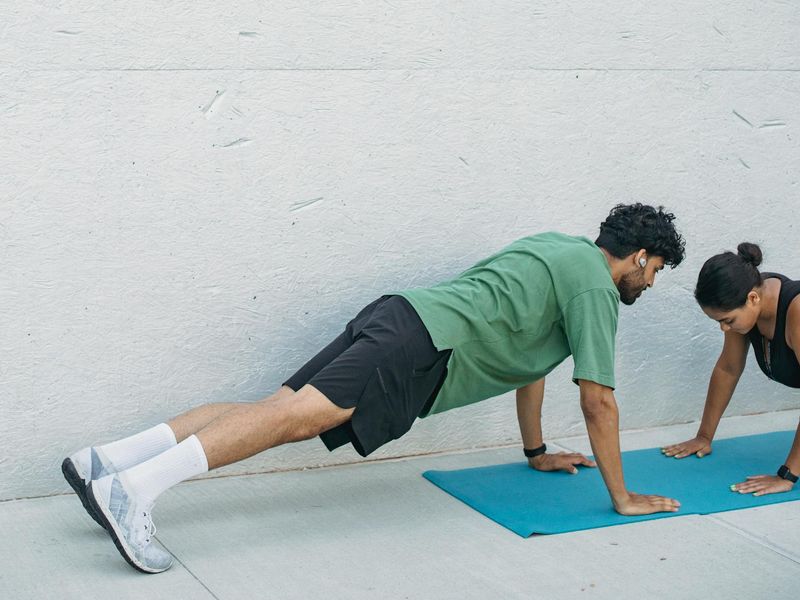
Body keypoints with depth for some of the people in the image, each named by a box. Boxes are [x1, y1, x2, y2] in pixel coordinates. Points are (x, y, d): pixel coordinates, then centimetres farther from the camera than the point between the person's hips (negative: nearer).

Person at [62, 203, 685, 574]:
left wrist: (537, 452, 45)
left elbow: (529, 358, 40)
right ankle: (133, 489, -39)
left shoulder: (559, 247, 32)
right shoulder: (596, 287, 3)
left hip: (397, 317, 9)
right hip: (423, 347, -9)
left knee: (281, 408, -4)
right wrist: (623, 498, 9)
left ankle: (105, 462, -14)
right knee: (300, 415, -24)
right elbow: (598, 400, 0)